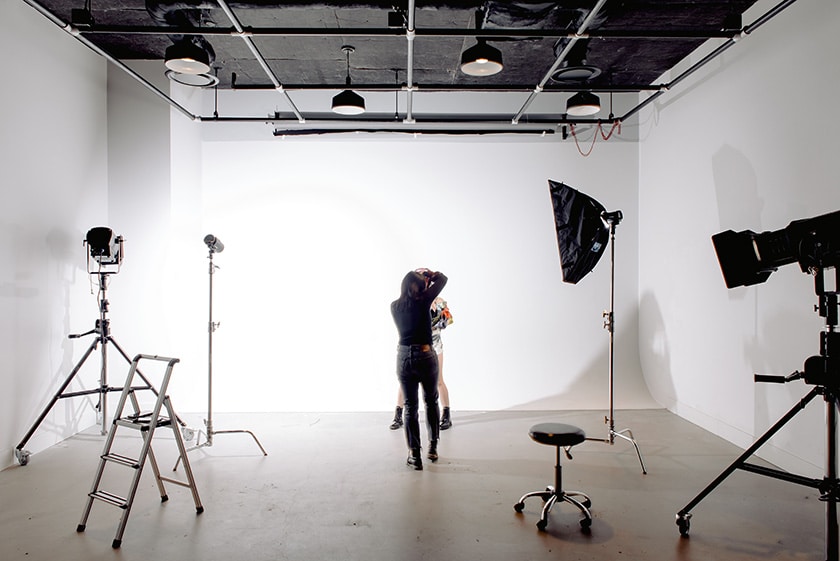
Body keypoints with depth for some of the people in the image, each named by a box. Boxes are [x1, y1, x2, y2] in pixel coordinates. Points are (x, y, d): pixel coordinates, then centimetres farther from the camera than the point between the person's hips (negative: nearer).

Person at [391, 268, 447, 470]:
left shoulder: (394, 306, 1)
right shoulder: (423, 301, -8)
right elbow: (442, 279, 2)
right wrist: (428, 274, 19)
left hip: (404, 357, 2)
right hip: (425, 356, -2)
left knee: (410, 406, 9)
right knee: (431, 402, 18)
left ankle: (414, 455, 10)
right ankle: (433, 447, 25)